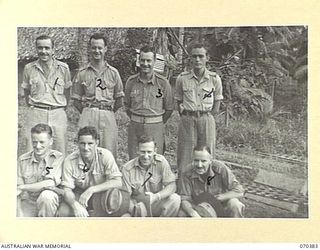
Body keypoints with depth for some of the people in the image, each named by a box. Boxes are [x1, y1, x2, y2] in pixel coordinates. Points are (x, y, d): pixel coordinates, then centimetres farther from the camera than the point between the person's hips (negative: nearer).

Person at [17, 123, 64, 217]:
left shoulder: (58, 158, -10)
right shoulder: (23, 160, 1)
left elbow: (50, 183, -22)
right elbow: (17, 190, -1)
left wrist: (22, 187, -14)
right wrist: (19, 214, -14)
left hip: (48, 202, -1)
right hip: (27, 203, 1)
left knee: (46, 195, -33)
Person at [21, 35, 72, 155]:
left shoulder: (63, 68, 3)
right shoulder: (29, 68, 5)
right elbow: (26, 92, 16)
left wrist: (61, 107, 11)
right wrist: (33, 107, 11)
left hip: (58, 114, 0)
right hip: (35, 114, 0)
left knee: (60, 154, 2)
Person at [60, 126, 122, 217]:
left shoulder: (105, 155, -20)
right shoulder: (69, 161, -16)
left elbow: (117, 182, -27)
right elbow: (67, 190, -17)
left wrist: (91, 190, -35)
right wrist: (75, 205, -38)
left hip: (101, 195, -2)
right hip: (78, 197, 2)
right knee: (62, 212, -24)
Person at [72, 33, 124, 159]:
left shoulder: (113, 72, 10)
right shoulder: (82, 73, 8)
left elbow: (119, 100, 13)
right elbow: (76, 100, 11)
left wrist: (108, 112, 11)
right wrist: (88, 113, 6)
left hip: (108, 116, 1)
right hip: (88, 116, 0)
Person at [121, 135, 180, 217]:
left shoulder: (161, 161, -8)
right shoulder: (127, 169, -13)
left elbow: (172, 186, -13)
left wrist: (156, 196, -32)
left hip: (156, 205, 2)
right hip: (138, 206, -2)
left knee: (175, 199, -25)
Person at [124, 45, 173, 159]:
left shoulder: (163, 82, -4)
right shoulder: (131, 81, 3)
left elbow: (169, 108, 4)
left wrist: (159, 123, 7)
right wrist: (136, 120, 11)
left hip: (155, 127, -2)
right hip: (134, 126, 2)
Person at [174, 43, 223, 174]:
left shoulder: (214, 79, -1)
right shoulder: (182, 78, 1)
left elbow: (216, 107, 6)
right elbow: (179, 103, 9)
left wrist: (204, 117, 2)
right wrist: (186, 116, 2)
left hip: (207, 120, 0)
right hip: (187, 120, 0)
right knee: (185, 156, 2)